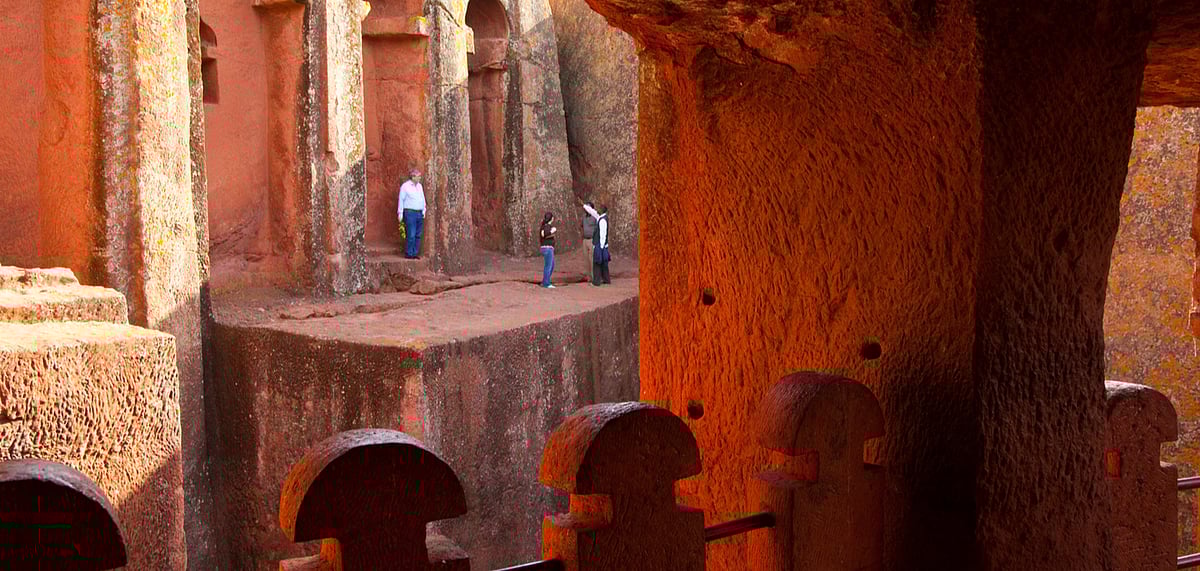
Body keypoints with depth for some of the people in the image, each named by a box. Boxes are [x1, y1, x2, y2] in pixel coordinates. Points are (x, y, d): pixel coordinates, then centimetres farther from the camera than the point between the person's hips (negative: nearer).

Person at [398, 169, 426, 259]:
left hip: (419, 213, 7)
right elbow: (401, 200, -3)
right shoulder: (405, 186, -4)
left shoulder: (419, 186, 15)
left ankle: (415, 253, 10)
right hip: (410, 213, -7)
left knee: (418, 235, 5)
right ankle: (408, 254, -5)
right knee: (411, 235, -10)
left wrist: (424, 211, 16)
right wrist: (400, 213, -6)